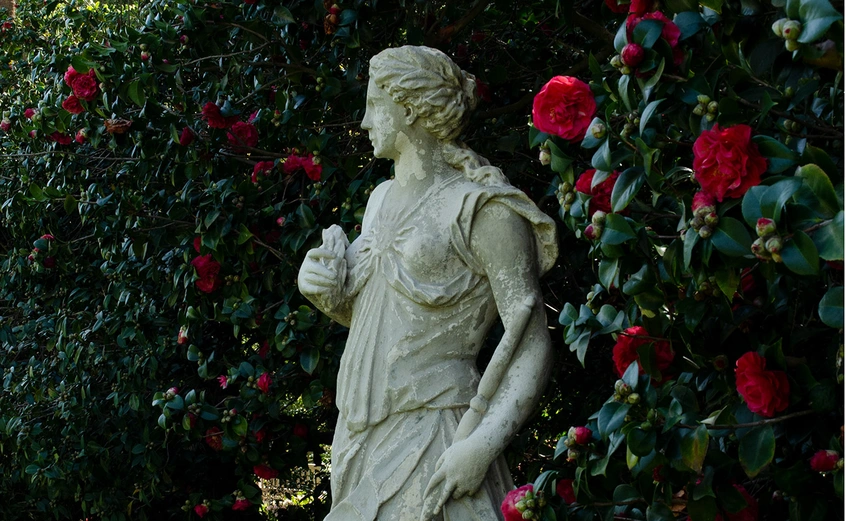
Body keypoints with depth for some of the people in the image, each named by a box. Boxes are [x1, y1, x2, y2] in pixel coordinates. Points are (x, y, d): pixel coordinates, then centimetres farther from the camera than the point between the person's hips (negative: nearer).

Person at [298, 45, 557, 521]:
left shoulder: (483, 210, -9)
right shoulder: (381, 200, 15)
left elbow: (533, 348, -14)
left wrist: (482, 445, -25)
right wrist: (331, 296, 4)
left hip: (431, 443, -7)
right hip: (359, 437, 7)